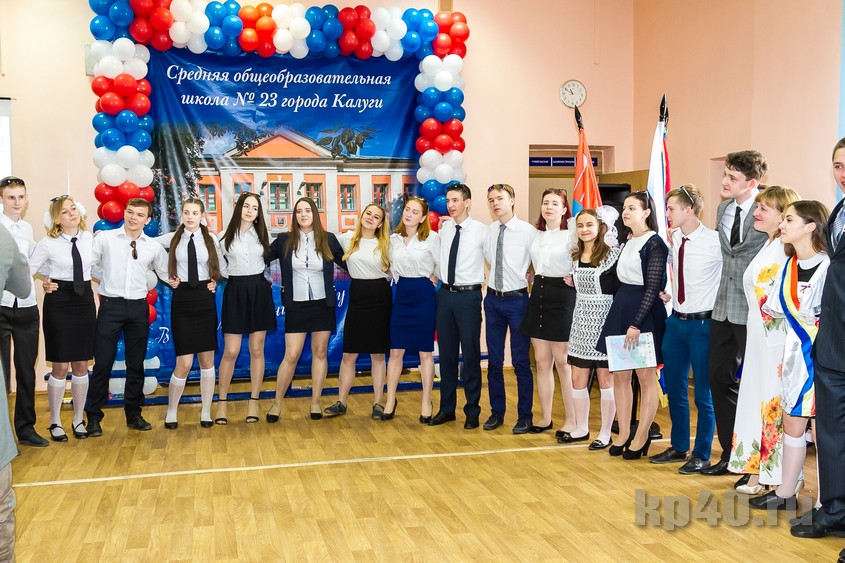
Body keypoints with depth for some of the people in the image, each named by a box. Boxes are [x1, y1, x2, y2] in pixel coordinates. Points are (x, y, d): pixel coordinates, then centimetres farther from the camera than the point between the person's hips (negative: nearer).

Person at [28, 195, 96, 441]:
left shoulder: (90, 239, 3)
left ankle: (78, 419, 22)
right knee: (60, 367, 1)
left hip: (84, 301, 3)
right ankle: (55, 422, 16)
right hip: (58, 303, -3)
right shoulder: (48, 243, -7)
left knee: (81, 366, 9)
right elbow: (27, 271, -5)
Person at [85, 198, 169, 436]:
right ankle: (93, 417, 11)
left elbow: (166, 273, 17)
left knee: (136, 363, 11)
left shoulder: (154, 247, 6)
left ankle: (133, 414, 23)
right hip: (111, 305, -3)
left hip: (138, 307, 3)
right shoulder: (104, 238, -1)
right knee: (103, 363, -1)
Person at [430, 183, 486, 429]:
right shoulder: (443, 229, 7)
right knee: (446, 353, 11)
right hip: (445, 294, 5)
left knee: (470, 354, 2)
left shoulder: (481, 230, -9)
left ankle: (472, 411, 14)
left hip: (468, 296, -5)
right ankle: (447, 408, 23)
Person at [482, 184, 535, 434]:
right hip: (493, 299, 5)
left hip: (517, 300, -5)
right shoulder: (488, 231, 5)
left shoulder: (528, 231, -10)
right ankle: (497, 412, 24)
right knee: (494, 360, 11)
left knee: (521, 361, 3)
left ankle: (525, 415, 15)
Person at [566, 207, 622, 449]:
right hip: (581, 320, 6)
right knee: (578, 378, 10)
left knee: (605, 378, 3)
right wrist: (573, 282, 4)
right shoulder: (576, 255, 10)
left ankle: (605, 433, 14)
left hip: (603, 319, -6)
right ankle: (581, 428, 25)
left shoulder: (612, 253, -9)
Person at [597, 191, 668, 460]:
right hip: (620, 308, 8)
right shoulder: (627, 243, 13)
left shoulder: (654, 244, -11)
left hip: (645, 312, -8)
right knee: (619, 375, 10)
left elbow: (653, 288, -15)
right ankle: (623, 433, 19)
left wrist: (636, 324, -19)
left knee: (646, 378, 3)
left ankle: (642, 436, 13)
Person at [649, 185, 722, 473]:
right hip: (675, 320, 7)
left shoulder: (715, 242, -16)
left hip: (702, 323, -7)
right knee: (674, 388, 15)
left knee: (703, 393, 4)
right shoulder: (673, 239, 4)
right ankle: (679, 447, 30)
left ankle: (701, 455, 18)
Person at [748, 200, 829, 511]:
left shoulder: (828, 267, -16)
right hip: (796, 354, 7)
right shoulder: (788, 267, 8)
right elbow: (773, 309, 9)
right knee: (793, 424, 15)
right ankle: (786, 493, 27)